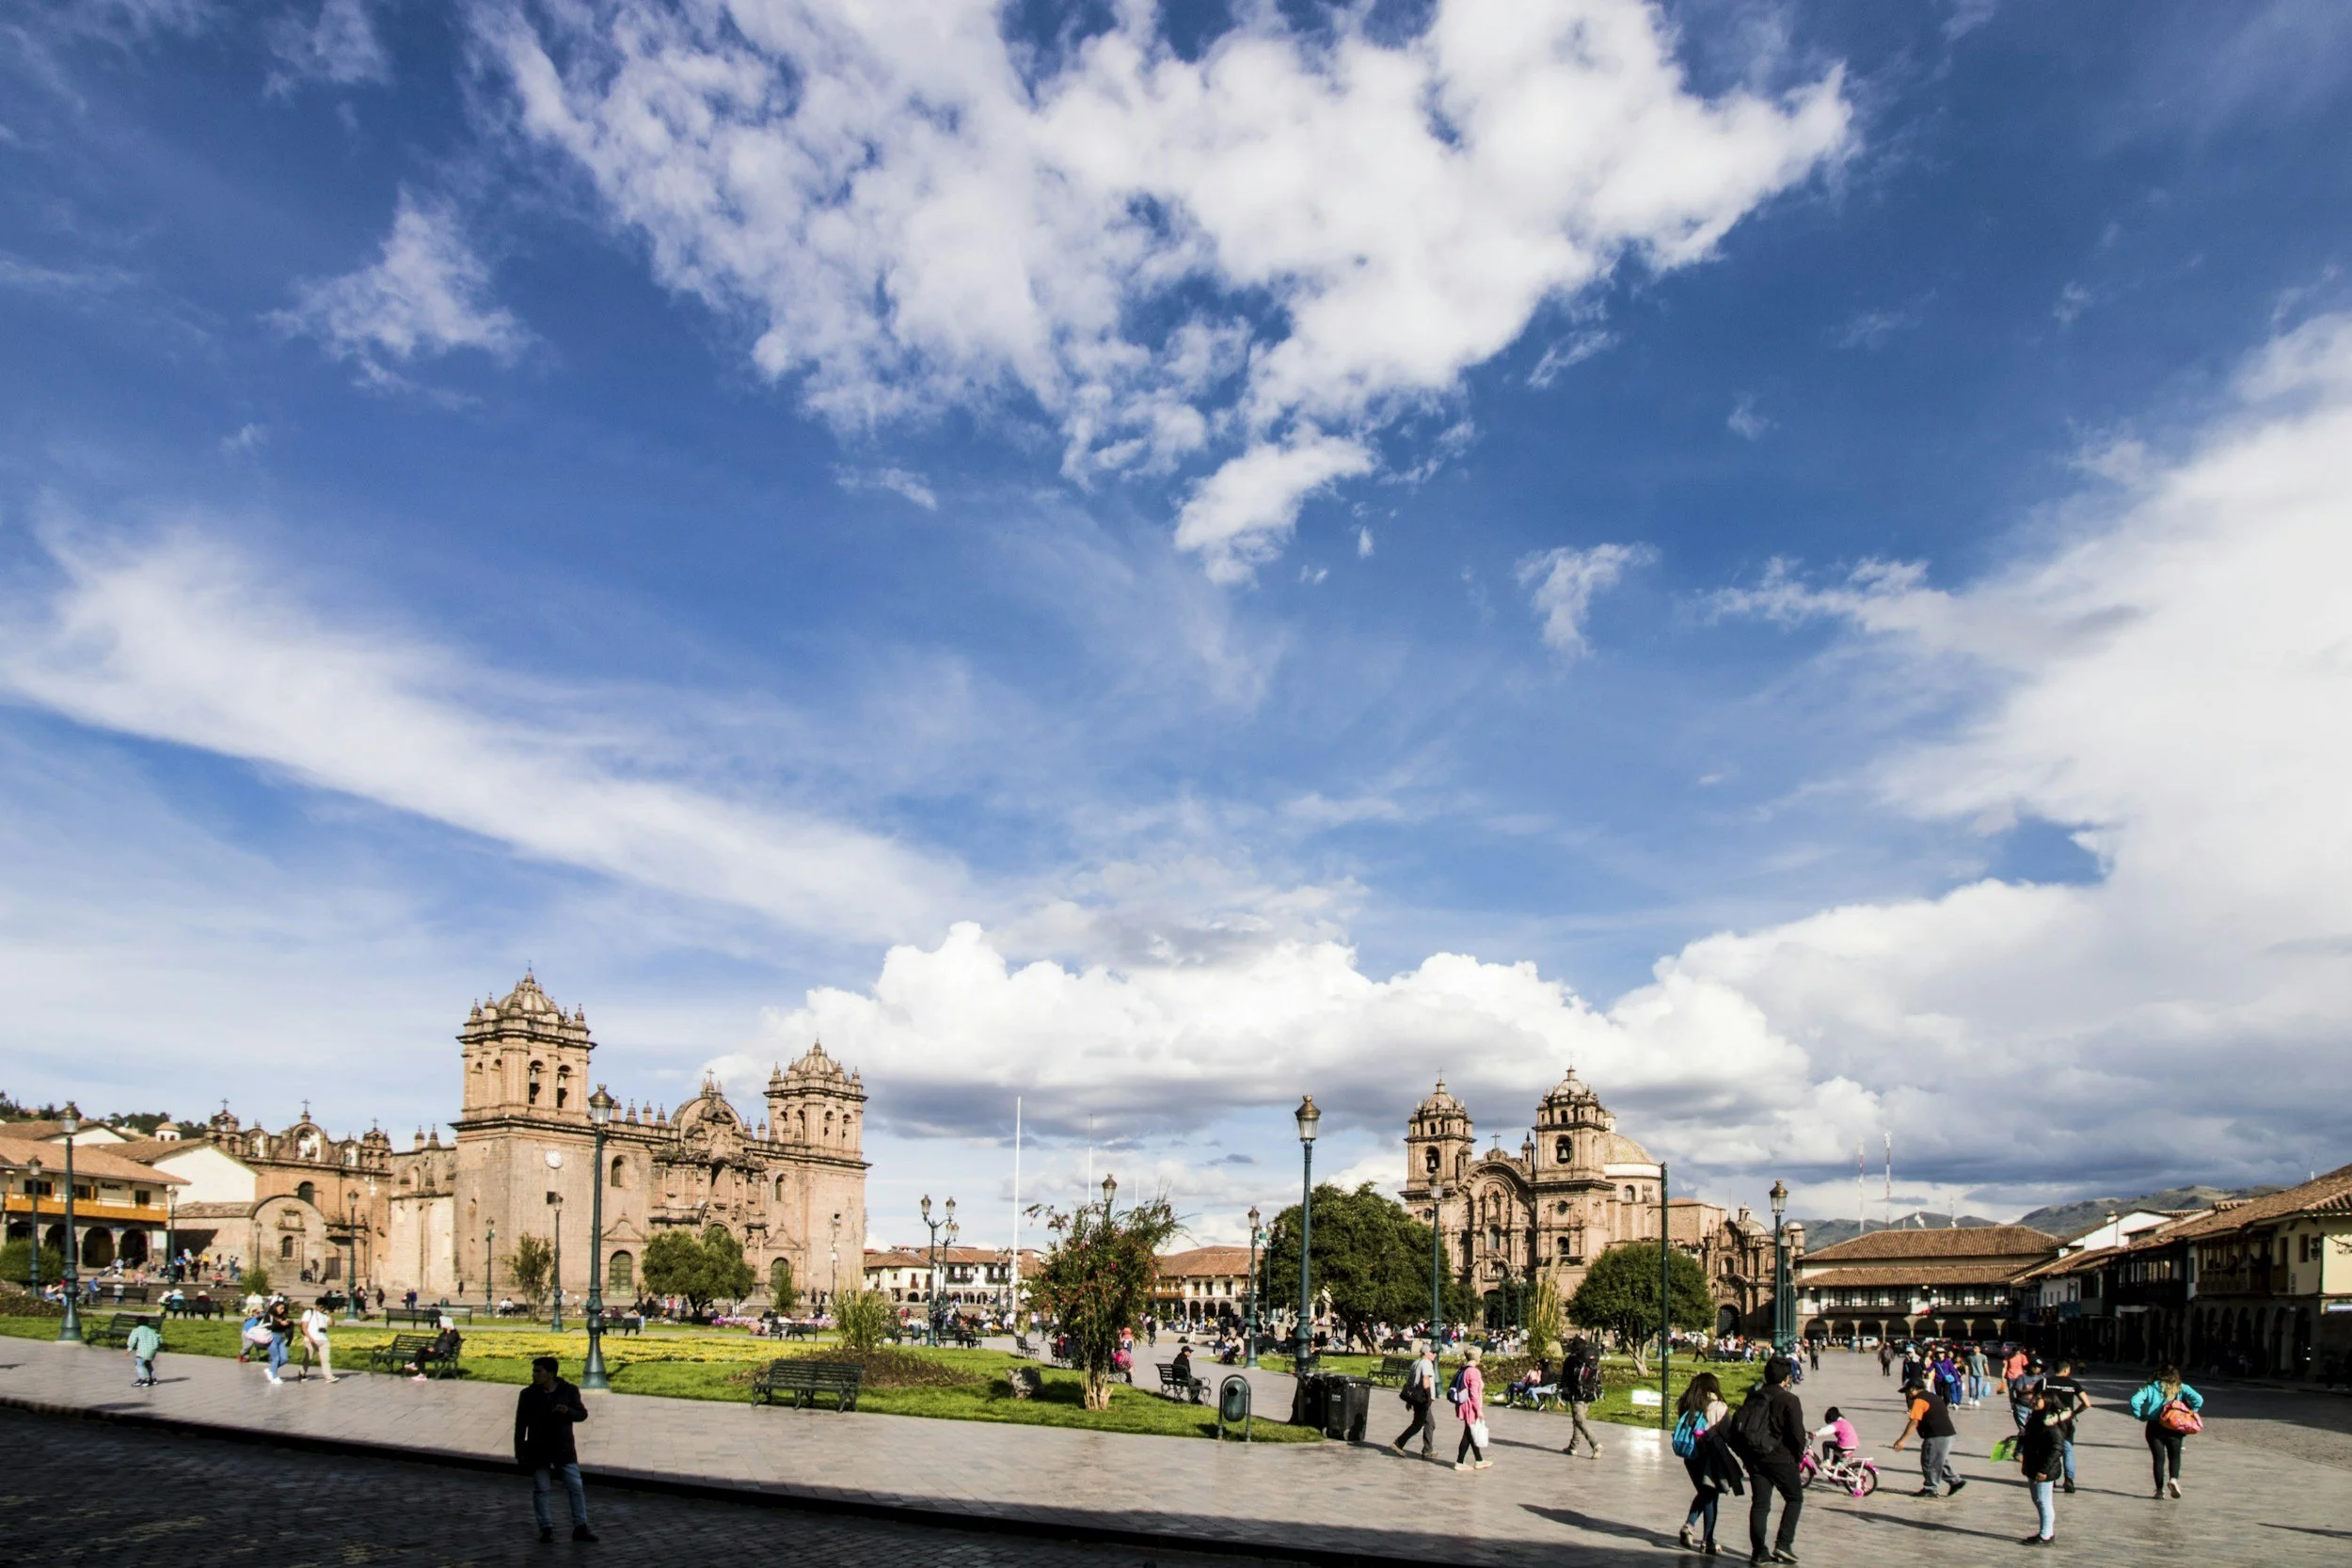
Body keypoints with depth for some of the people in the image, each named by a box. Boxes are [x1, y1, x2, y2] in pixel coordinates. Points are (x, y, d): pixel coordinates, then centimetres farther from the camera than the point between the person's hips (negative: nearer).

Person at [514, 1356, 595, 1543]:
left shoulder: (569, 1391, -4)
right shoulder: (528, 1395, -5)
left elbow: (582, 1414, 0)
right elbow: (521, 1424, 1)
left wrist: (568, 1412, -21)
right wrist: (519, 1452, 0)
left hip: (564, 1449, 0)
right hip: (538, 1452, 0)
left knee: (576, 1488, 0)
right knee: (541, 1490, 5)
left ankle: (580, 1527, 9)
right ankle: (546, 1528, 19)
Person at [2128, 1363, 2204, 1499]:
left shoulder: (2150, 1388, 2)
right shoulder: (2181, 1388, 3)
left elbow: (2135, 1401, -11)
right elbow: (2198, 1399, -10)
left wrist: (2141, 1417, 0)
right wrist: (2189, 1414, 0)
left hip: (2154, 1428, 0)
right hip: (2174, 1428, 0)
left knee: (2159, 1458, 8)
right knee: (2174, 1456, 17)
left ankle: (2160, 1489, 2)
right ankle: (2174, 1479, -8)